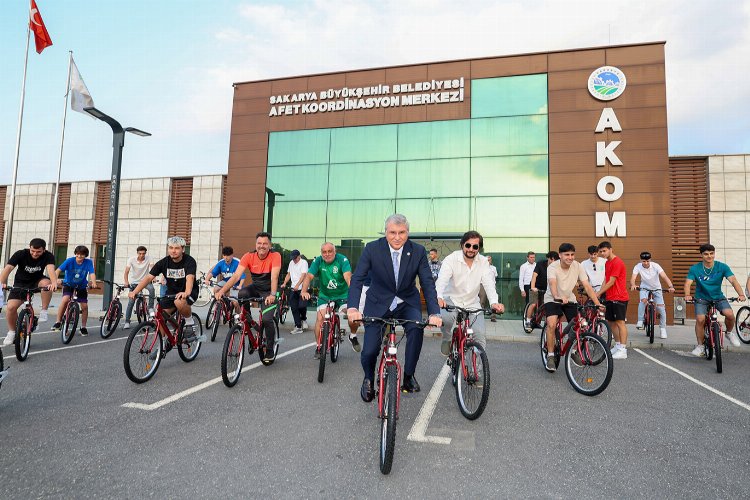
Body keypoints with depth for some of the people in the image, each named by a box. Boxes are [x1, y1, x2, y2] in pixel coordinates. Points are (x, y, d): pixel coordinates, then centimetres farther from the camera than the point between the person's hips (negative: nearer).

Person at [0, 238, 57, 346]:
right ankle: (12, 332, 11)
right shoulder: (20, 254, -20)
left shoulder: (48, 256, -21)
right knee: (11, 307, -15)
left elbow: (50, 269, -39)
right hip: (20, 283, 1)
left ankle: (44, 311, -19)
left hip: (37, 281, -1)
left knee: (46, 283, -36)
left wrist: (54, 282, -59)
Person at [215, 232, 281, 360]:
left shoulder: (275, 256, -18)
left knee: (267, 319, -19)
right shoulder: (249, 256, -12)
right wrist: (222, 290, -34)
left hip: (268, 291, -3)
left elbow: (274, 277, -30)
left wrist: (272, 295, -45)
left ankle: (270, 349, 4)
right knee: (242, 294, -30)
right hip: (255, 287, 3)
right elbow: (236, 275, -20)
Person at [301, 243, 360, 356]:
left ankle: (353, 336, 14)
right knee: (320, 319, -15)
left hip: (343, 295, -1)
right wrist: (304, 291, -37)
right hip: (325, 296, 2)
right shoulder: (318, 261, -9)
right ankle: (319, 346, 4)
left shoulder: (342, 260, -15)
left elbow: (348, 276, -29)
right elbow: (309, 276, -19)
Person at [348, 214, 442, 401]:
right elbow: (357, 279, -19)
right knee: (369, 351, -11)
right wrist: (352, 308, -35)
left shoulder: (418, 251, -12)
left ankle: (408, 376, -4)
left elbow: (428, 283, -14)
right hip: (378, 303, -1)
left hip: (407, 303, 1)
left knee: (416, 328, -29)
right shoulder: (372, 249, -15)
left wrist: (434, 313, -28)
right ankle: (369, 379, 25)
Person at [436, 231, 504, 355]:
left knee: (480, 336, -11)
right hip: (451, 300, -3)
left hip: (472, 304, 3)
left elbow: (489, 283, -16)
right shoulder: (451, 259, -13)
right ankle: (447, 340, -1)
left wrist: (494, 302, -37)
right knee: (445, 318, -34)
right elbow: (441, 280, -27)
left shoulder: (483, 262, -3)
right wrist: (439, 297, -49)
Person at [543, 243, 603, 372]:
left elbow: (587, 286, -16)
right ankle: (550, 356, -12)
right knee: (551, 324, -24)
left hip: (570, 299, 4)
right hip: (552, 300, -4)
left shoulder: (577, 266, -13)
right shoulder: (552, 267, -24)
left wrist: (598, 303, -25)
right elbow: (552, 284, -41)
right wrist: (557, 297, -61)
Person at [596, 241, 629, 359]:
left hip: (619, 298, -9)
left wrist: (599, 293, -12)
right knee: (611, 322, 12)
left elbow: (611, 282, -16)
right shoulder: (607, 263, 15)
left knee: (620, 322, -9)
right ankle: (618, 346, 21)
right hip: (610, 297, 9)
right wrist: (599, 293, 3)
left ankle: (623, 350, -8)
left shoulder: (617, 262, -14)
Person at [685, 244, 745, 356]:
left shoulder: (722, 267, -8)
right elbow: (688, 283, -20)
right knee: (700, 319, -23)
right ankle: (700, 346, -5)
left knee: (729, 314, -25)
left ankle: (729, 332, 10)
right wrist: (687, 295, -40)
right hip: (701, 299, -1)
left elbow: (733, 280, -18)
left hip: (718, 297, 1)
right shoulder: (694, 269, -11)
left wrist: (741, 294, -35)